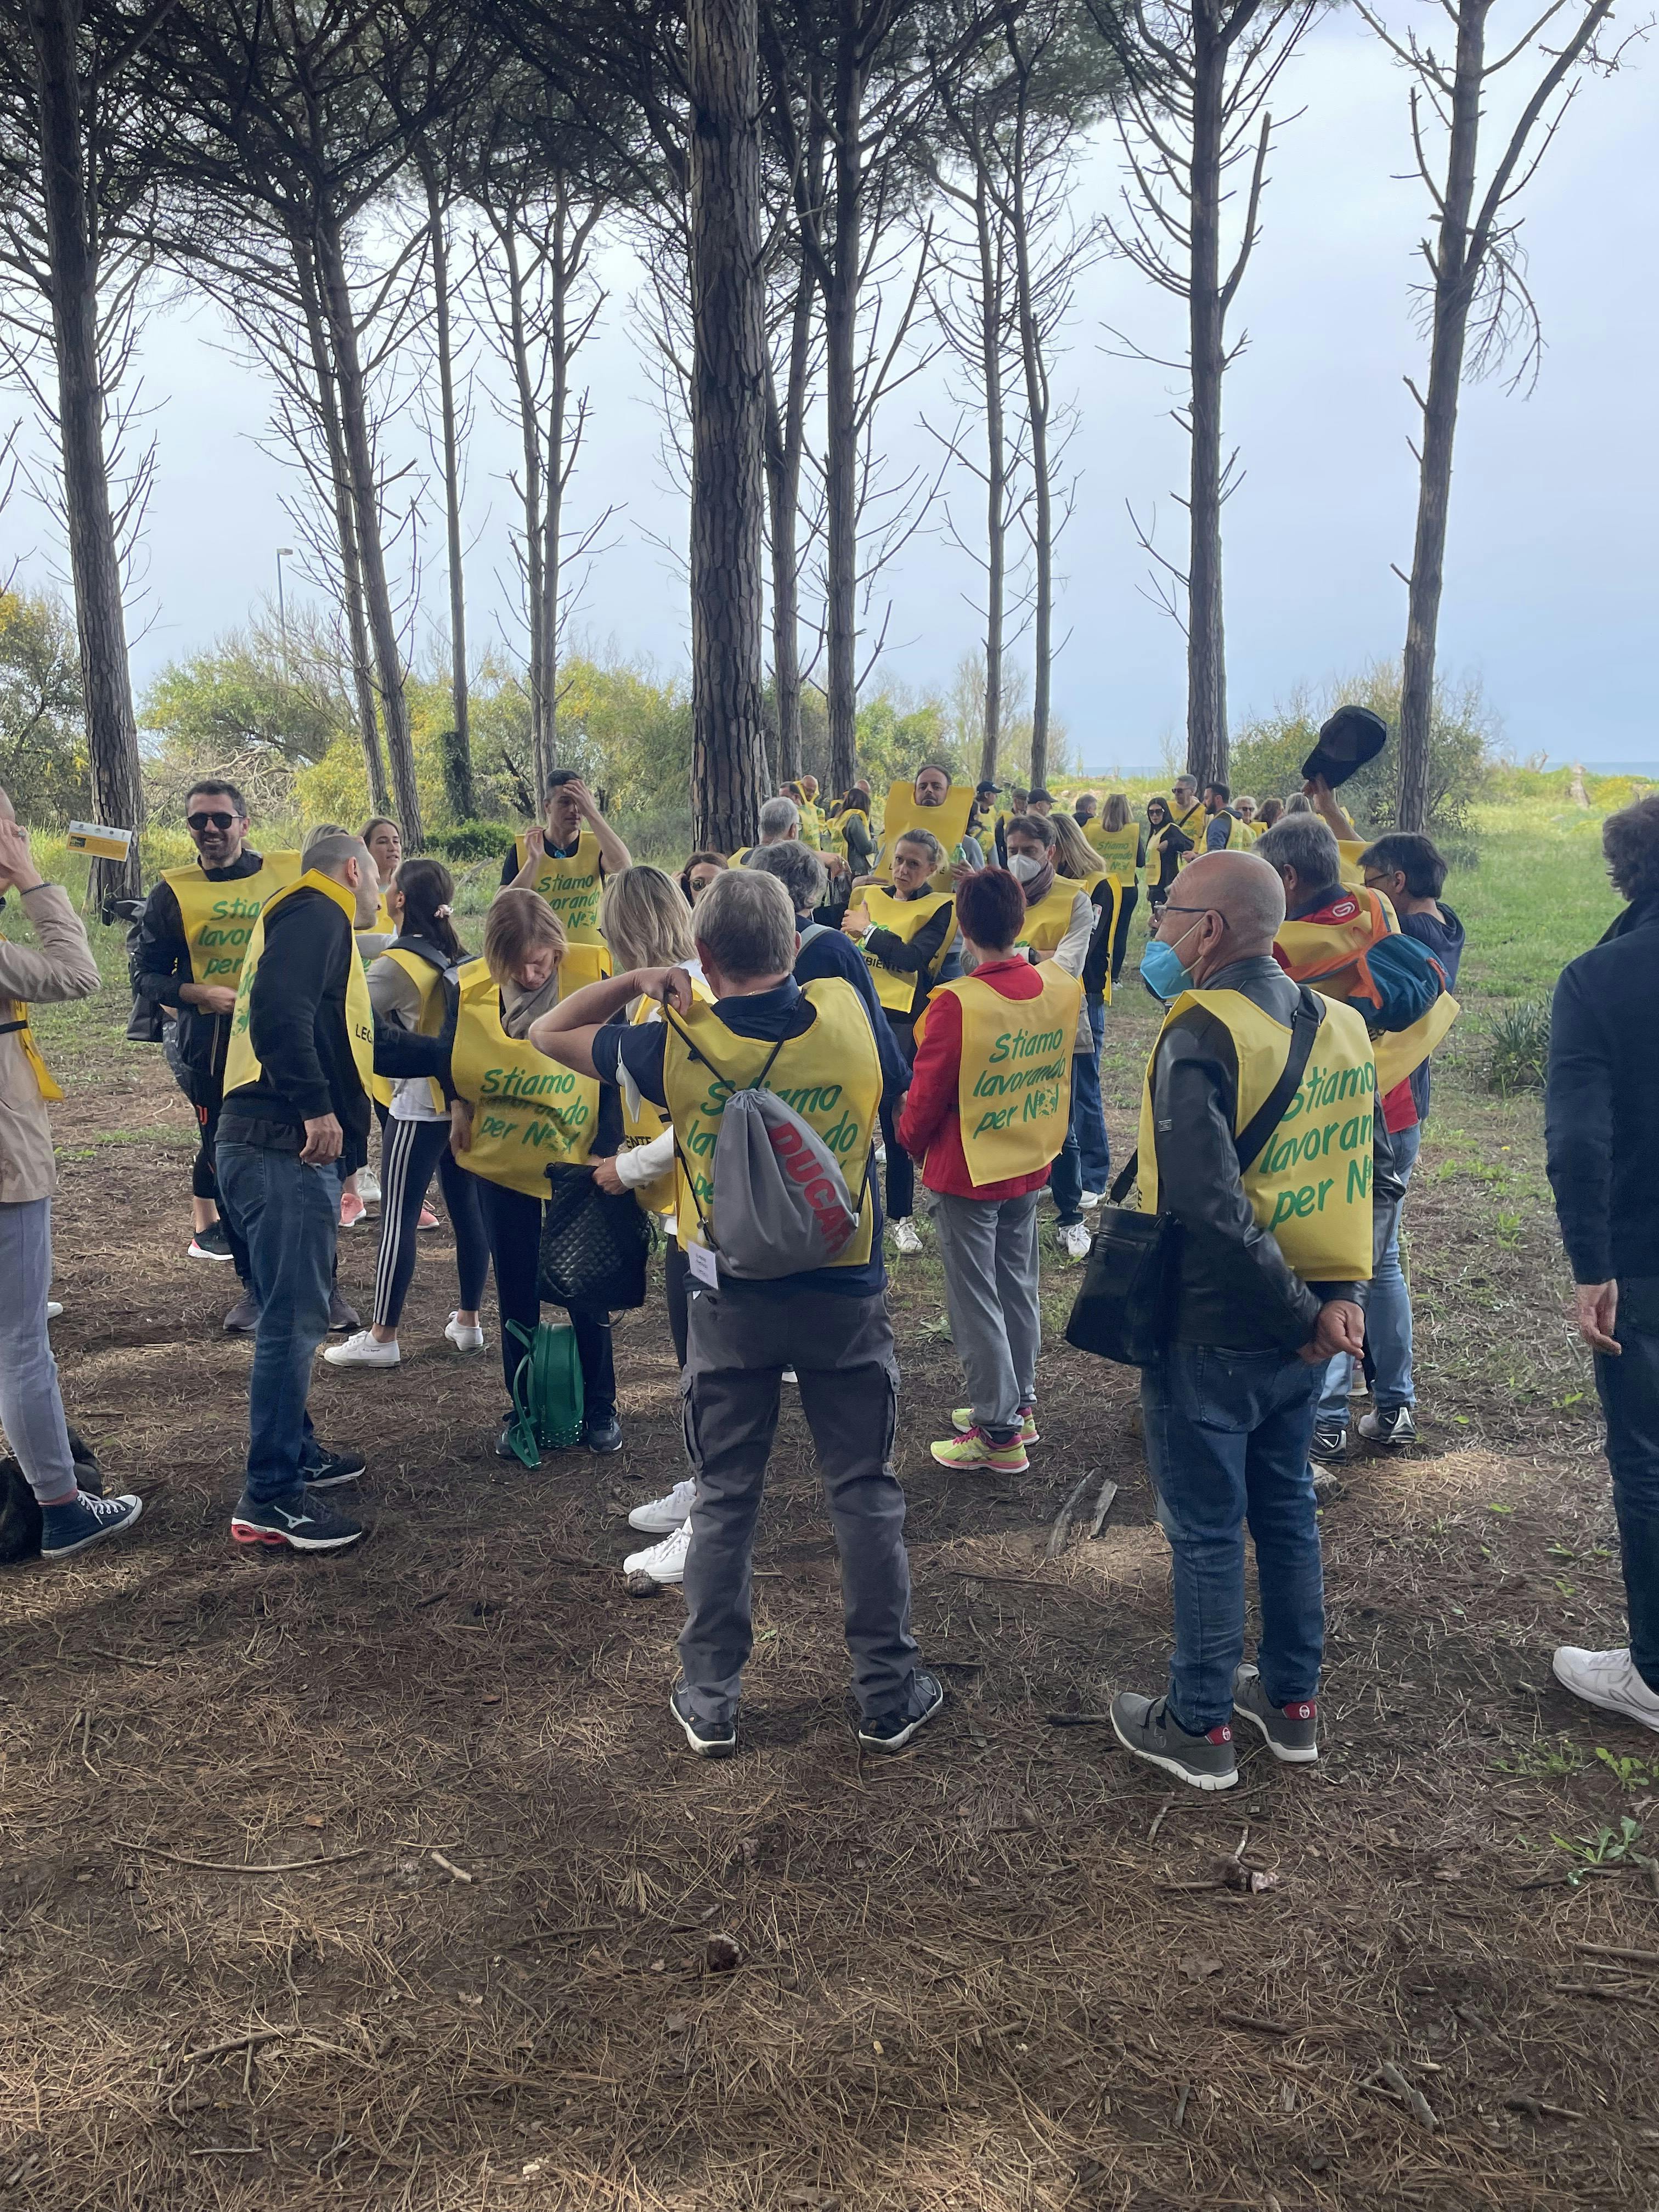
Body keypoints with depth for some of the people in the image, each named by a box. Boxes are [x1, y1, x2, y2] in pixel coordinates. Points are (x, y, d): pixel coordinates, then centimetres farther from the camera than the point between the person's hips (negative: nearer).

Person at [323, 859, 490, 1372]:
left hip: (418, 1106, -7)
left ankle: (382, 1336, 2)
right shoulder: (458, 955, 8)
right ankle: (469, 1321, 22)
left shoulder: (396, 964, -13)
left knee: (399, 1219, -3)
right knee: (467, 1210, 12)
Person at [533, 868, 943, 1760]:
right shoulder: (850, 1016, -11)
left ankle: (710, 1701, 24)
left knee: (724, 1501, 13)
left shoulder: (678, 1046, -14)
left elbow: (551, 1032, -1)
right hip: (845, 1294, 1)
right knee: (865, 1493, 12)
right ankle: (889, 1695, 23)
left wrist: (643, 980, 1)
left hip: (733, 1302, 0)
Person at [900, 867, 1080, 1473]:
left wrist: (910, 1139, 3)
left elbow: (927, 1094, -14)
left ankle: (998, 1431, 14)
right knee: (1018, 1284, 20)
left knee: (976, 1298, 6)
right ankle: (1019, 1404, 34)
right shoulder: (1061, 988, -8)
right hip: (1032, 1164, 6)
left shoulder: (956, 1004, -25)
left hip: (966, 1173, -6)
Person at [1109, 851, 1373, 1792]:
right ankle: (1293, 1700, 36)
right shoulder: (1339, 1025, 3)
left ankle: (1199, 1728, 23)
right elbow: (1357, 1171, 8)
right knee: (1287, 1506, 21)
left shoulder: (1202, 1035, -22)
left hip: (1211, 1334, -7)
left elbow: (1211, 1207, -29)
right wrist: (1341, 1292, 1)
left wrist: (1301, 1314, -19)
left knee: (1207, 1530, 7)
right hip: (1303, 1333, 7)